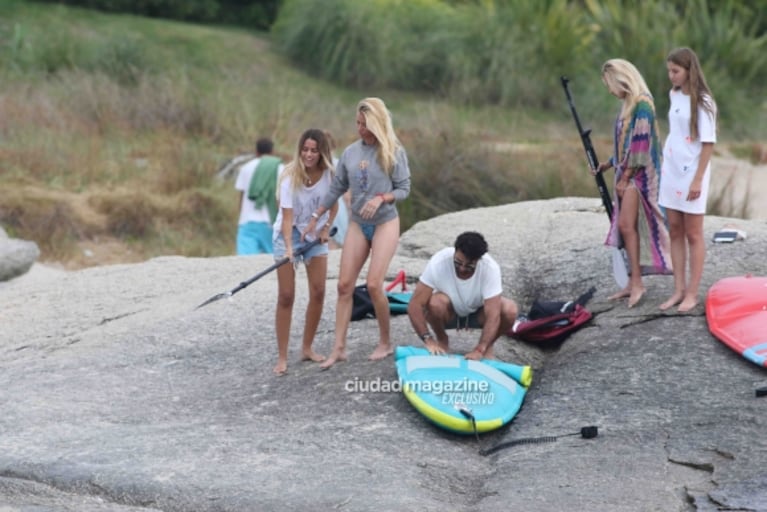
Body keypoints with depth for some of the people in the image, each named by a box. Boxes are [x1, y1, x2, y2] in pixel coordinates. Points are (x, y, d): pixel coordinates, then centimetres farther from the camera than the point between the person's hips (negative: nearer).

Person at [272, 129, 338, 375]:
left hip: (316, 235, 4)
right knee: (286, 296, -5)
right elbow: (287, 215, -27)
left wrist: (327, 227, -5)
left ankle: (307, 348, 16)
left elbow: (333, 202, 7)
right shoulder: (290, 177, -23)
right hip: (289, 235, -4)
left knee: (318, 293, 1)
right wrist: (288, 247, -38)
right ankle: (282, 357, -1)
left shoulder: (329, 174, -12)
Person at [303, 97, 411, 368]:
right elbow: (337, 188, 10)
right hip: (357, 224, 4)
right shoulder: (350, 152, 3)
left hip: (385, 223, -4)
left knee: (374, 284, -12)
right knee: (345, 285, -1)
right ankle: (339, 348, 4)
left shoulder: (394, 152, -8)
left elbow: (404, 189, -6)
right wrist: (315, 217, 11)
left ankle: (385, 342, 7)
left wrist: (381, 198, -24)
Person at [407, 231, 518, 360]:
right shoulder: (439, 262, -30)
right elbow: (415, 305, -30)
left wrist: (480, 350, -45)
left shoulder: (490, 268, -30)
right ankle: (441, 340, -3)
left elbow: (493, 315, -34)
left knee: (509, 310, -29)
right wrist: (428, 340, -40)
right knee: (436, 303, -35)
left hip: (477, 314, 0)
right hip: (448, 314, 0)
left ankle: (487, 346, -1)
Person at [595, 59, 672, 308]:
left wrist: (625, 176, -17)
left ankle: (637, 282, -9)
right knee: (624, 226, 7)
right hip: (627, 172, 9)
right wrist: (608, 165, 20)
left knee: (627, 225, -13)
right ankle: (633, 282, 11)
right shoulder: (628, 103, 14)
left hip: (639, 173, -9)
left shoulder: (642, 103, -14)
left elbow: (640, 143, -18)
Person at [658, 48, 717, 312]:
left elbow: (708, 143, -14)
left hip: (691, 174, -7)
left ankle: (692, 294, 5)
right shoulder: (674, 96, 7)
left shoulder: (702, 101, -12)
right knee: (675, 232, 9)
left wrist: (698, 180, -17)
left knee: (693, 235, 0)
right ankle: (679, 290, 14)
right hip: (671, 172, 7)